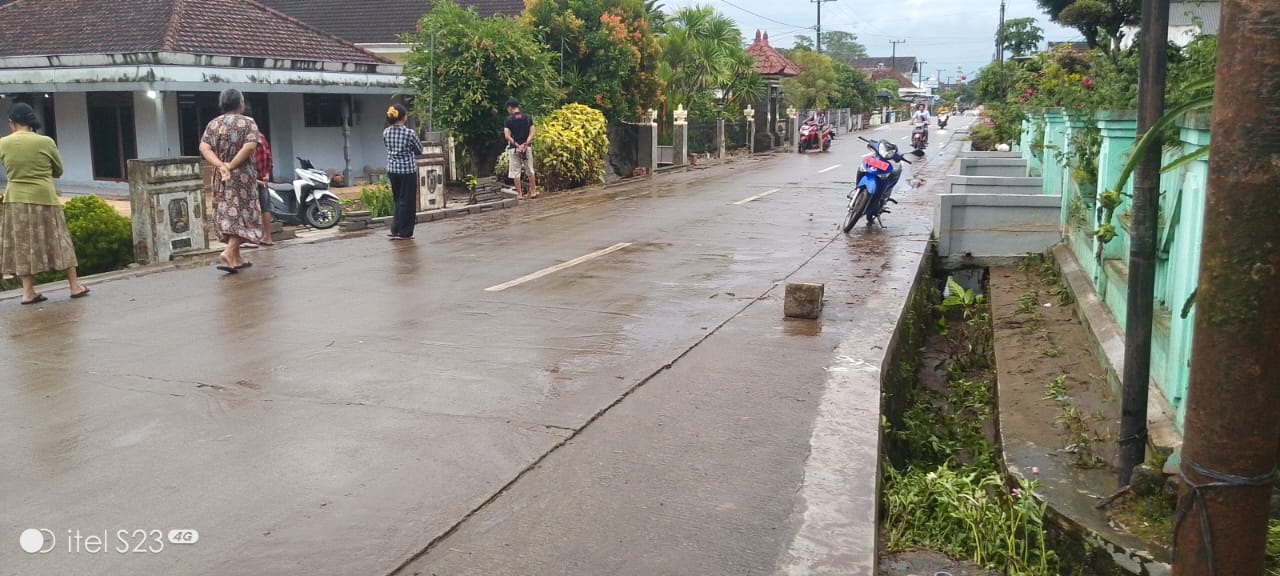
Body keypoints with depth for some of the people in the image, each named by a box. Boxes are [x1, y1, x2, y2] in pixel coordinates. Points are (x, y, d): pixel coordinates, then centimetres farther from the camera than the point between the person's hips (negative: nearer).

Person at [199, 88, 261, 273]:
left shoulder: (213, 124, 10)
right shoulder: (248, 122, -3)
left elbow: (204, 148, -5)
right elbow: (250, 147, -19)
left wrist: (220, 165, -14)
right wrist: (231, 165, -17)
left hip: (221, 178, 5)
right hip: (242, 176, -5)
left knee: (227, 214, 12)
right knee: (242, 214, -3)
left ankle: (236, 258, 16)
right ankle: (229, 253, -20)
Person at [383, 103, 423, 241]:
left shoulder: (386, 132, -1)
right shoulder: (409, 133, -15)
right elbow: (420, 150, -2)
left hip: (392, 170, 5)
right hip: (408, 170, -5)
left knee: (397, 199, 18)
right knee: (407, 201, 4)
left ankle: (395, 230, 16)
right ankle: (404, 233, 8)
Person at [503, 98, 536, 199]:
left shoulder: (508, 120, -4)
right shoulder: (528, 117, 3)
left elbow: (507, 136, -13)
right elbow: (532, 133, -4)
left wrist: (517, 145, -13)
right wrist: (525, 144, -11)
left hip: (514, 148, -2)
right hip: (527, 147, 2)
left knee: (516, 172, 4)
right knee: (530, 170, 13)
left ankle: (519, 194, 5)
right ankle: (533, 192, 16)